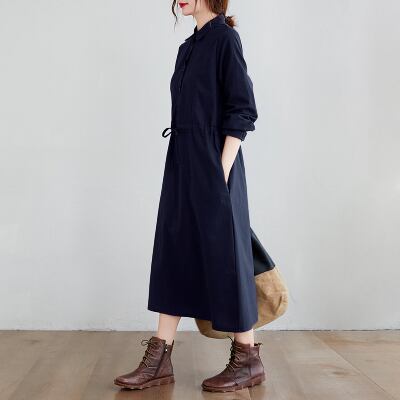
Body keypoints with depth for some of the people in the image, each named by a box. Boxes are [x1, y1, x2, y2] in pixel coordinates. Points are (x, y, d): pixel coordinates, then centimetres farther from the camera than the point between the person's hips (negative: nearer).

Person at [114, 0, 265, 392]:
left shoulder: (225, 38, -6)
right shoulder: (188, 47, 17)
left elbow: (242, 111, -12)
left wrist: (221, 173, -17)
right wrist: (184, 167, 16)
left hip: (212, 166, -8)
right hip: (182, 166, 8)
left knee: (222, 256, -2)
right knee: (173, 255, 7)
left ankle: (248, 359, 14)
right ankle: (159, 359, 15)